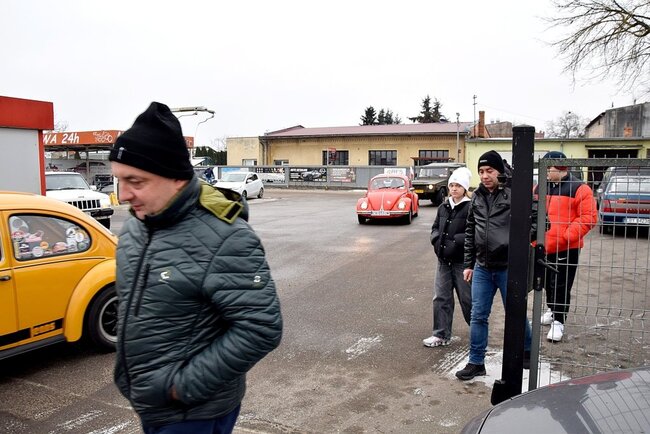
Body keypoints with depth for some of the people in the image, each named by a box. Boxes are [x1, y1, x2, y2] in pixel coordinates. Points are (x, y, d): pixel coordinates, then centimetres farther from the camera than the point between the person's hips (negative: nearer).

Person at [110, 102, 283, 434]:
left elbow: (261, 328, -26)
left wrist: (185, 386, -21)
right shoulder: (135, 226, -1)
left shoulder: (225, 239, -26)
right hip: (147, 404, 8)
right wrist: (130, 378, 12)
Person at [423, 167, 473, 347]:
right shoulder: (443, 207, 9)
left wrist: (455, 242, -21)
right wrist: (437, 239, -3)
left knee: (467, 298, 8)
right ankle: (441, 335, 19)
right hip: (444, 260, 6)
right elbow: (435, 227, 15)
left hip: (462, 261, -6)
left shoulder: (470, 208, -11)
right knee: (441, 298, 8)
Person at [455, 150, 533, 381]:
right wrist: (468, 264, 13)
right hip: (482, 268, 5)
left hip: (508, 268, -4)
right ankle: (476, 362, 20)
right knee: (478, 316, 8)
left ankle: (526, 351, 38)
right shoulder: (477, 197, 7)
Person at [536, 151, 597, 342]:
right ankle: (552, 310, 39)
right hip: (542, 247, 6)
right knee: (547, 282, 19)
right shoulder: (541, 187, 8)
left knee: (561, 285, 0)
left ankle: (558, 321, 12)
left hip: (566, 248, -6)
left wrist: (566, 236, -20)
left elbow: (589, 217, -13)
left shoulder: (579, 188, -9)